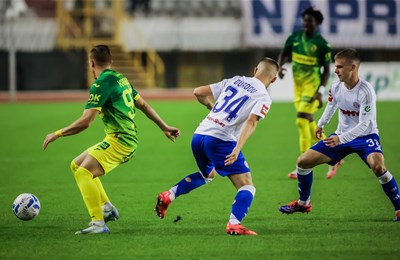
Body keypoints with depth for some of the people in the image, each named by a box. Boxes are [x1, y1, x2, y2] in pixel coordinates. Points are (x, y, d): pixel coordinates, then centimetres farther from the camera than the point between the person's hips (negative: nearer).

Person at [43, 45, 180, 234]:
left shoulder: (101, 84, -14)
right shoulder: (120, 78, 15)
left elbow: (85, 121, -19)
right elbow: (143, 105, 22)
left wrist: (57, 134, -10)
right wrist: (164, 127, 30)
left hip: (119, 141, -10)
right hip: (129, 139, 10)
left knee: (83, 173, -20)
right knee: (76, 165, 18)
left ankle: (98, 223, -29)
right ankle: (107, 208, 19)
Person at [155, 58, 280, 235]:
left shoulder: (234, 81, 18)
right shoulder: (263, 97, 1)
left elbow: (198, 92, 18)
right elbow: (251, 122, -16)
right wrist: (237, 149, -25)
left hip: (198, 135, 7)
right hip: (220, 140, -7)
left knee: (208, 174, 34)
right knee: (247, 187, -3)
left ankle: (168, 196, 27)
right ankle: (234, 224, -23)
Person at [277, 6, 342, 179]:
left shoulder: (322, 45, -10)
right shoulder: (295, 37, 4)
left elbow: (327, 69, -6)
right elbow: (284, 54, 15)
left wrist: (321, 91, -16)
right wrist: (279, 67, -7)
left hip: (312, 85, -7)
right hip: (298, 85, 7)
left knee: (302, 121, -15)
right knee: (309, 123, 12)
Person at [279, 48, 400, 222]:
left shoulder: (365, 91, -26)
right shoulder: (336, 87, -7)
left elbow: (364, 124, -29)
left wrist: (341, 138, -39)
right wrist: (321, 124, 29)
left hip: (365, 136, -6)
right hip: (341, 136, 6)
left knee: (378, 166, -36)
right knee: (303, 161, 1)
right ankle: (303, 203, 25)